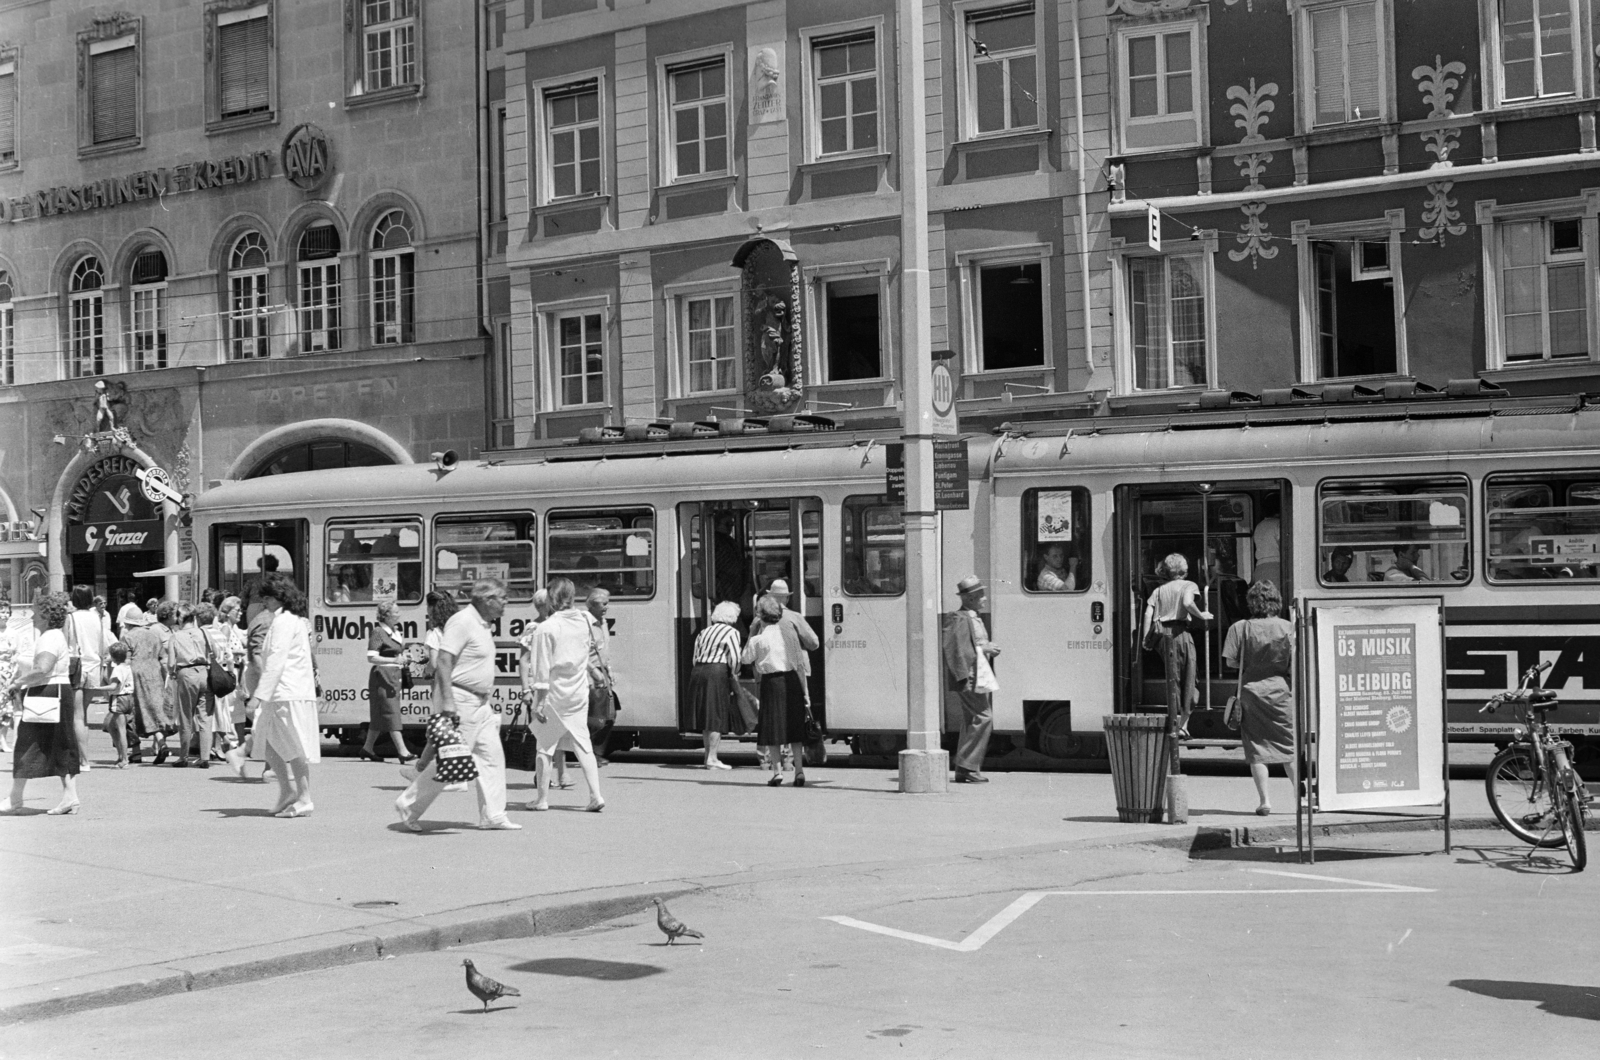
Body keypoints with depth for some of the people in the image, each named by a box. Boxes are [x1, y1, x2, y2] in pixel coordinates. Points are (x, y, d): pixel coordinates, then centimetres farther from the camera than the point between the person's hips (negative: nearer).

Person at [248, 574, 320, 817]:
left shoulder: (284, 621, -12)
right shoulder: (298, 620, 17)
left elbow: (276, 661, -20)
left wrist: (260, 695, -22)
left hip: (288, 693, -10)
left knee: (294, 747, -5)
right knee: (267, 742, 12)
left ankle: (304, 799, -1)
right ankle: (287, 792, 14)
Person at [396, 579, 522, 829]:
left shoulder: (483, 625, 14)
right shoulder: (462, 622, -16)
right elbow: (443, 661, -22)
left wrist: (488, 692, 21)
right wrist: (447, 700, -27)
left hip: (479, 703, 10)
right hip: (459, 700, -10)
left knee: (491, 756, 5)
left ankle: (493, 815, 8)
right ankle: (408, 805, 8)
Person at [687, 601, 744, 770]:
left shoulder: (704, 632, 20)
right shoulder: (731, 632, 0)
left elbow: (696, 657, 15)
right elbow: (735, 659, -10)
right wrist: (734, 676, 0)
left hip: (698, 672, 7)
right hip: (718, 673, -7)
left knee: (707, 718, 14)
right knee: (717, 716, -3)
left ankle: (708, 755, 18)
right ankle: (712, 758, -6)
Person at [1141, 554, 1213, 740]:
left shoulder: (1159, 590, 16)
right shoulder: (1188, 585, 3)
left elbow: (1148, 613, 6)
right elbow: (1188, 603, -18)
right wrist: (1201, 615, -3)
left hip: (1163, 634, 4)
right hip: (1181, 632, -4)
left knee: (1172, 680, 11)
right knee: (1188, 680, 6)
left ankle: (1174, 726, 10)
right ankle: (1184, 723, -2)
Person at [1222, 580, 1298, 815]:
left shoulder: (1240, 628, -6)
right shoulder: (1286, 627, -4)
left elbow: (1231, 661, -5)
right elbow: (1295, 663, -5)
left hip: (1251, 690, -1)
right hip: (1280, 690, 1)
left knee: (1256, 748, 5)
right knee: (1289, 746, 13)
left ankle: (1264, 800, 2)